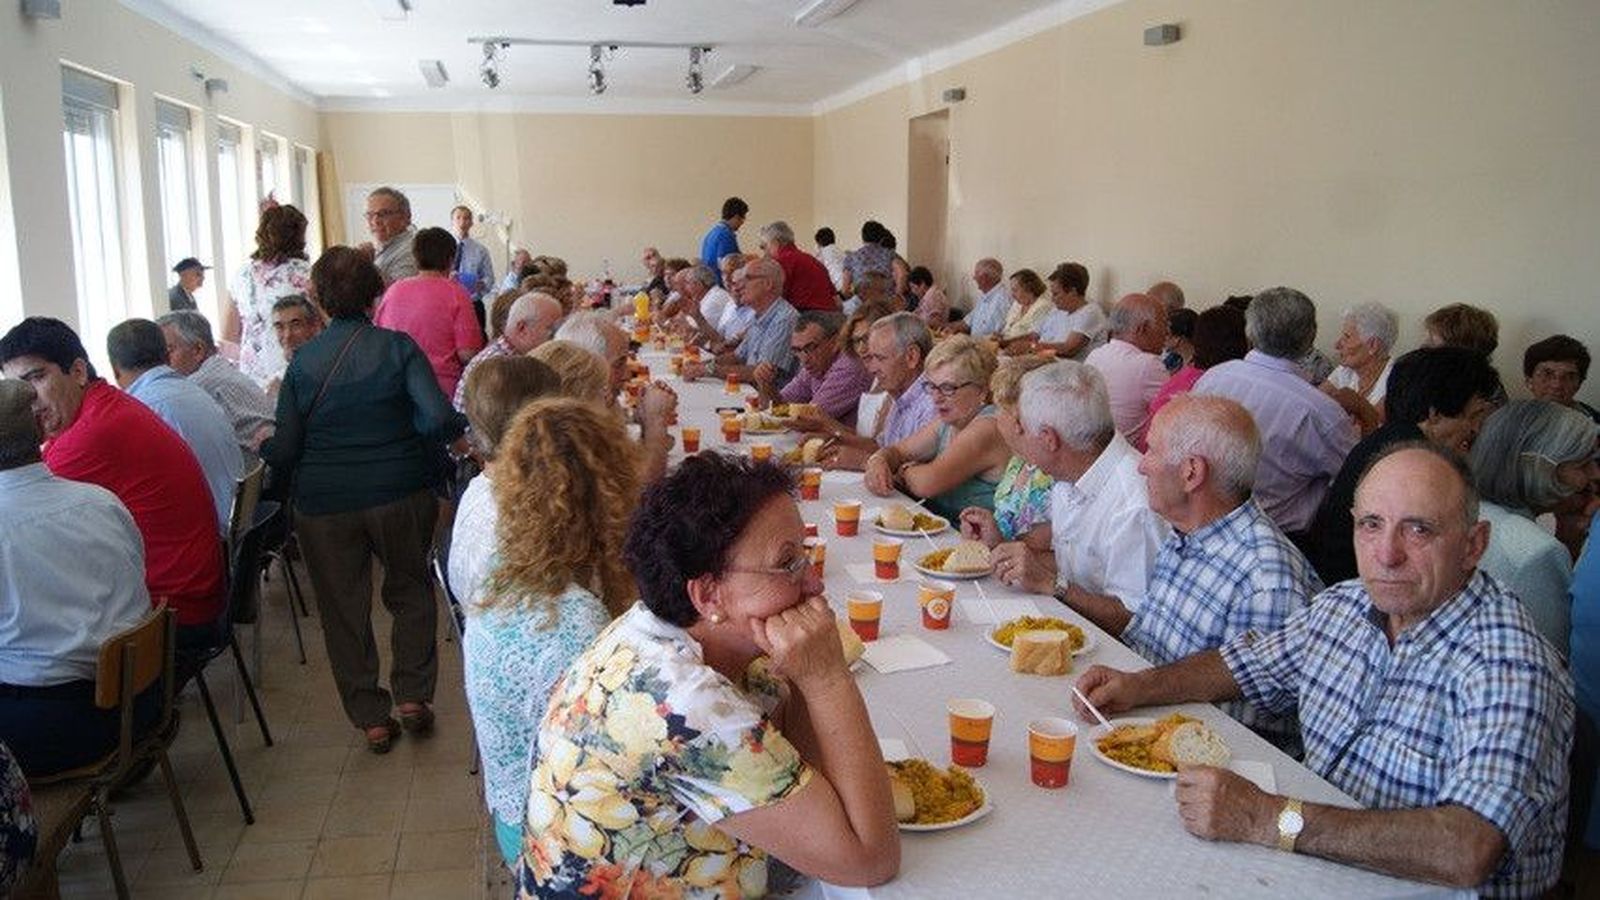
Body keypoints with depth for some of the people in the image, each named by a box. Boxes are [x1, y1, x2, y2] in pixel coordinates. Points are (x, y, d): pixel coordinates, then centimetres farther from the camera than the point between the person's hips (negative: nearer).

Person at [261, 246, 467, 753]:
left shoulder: (303, 361, -1)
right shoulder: (398, 347, -5)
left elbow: (284, 451, -2)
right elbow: (439, 421, -17)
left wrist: (261, 447, 19)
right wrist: (462, 427, 4)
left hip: (324, 505, 1)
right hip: (400, 494, 0)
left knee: (343, 609, 13)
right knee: (410, 590, 21)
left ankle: (371, 719, 18)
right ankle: (411, 696, 17)